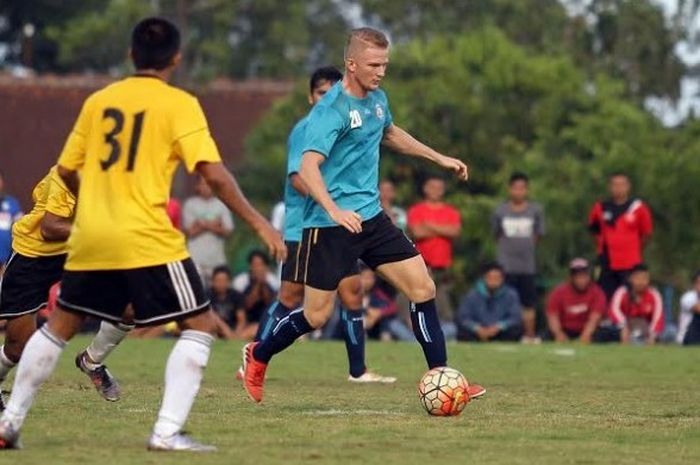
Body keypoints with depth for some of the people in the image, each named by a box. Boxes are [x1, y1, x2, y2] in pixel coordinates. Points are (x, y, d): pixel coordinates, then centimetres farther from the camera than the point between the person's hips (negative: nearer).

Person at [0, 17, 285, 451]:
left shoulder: (98, 100, 11)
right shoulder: (179, 104, -3)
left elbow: (67, 170, 16)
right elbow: (213, 173, -12)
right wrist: (258, 222, -6)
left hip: (90, 240, 5)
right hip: (148, 241, -5)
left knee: (60, 326, 20)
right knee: (201, 324, 3)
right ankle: (168, 430, -8)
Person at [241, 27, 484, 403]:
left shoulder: (376, 99, 7)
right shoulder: (330, 110, -19)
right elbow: (308, 167, -29)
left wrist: (439, 158, 31)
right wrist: (334, 211, -43)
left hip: (370, 217, 7)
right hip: (329, 226, -7)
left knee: (422, 288, -4)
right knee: (317, 316, 0)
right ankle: (258, 356, 27)